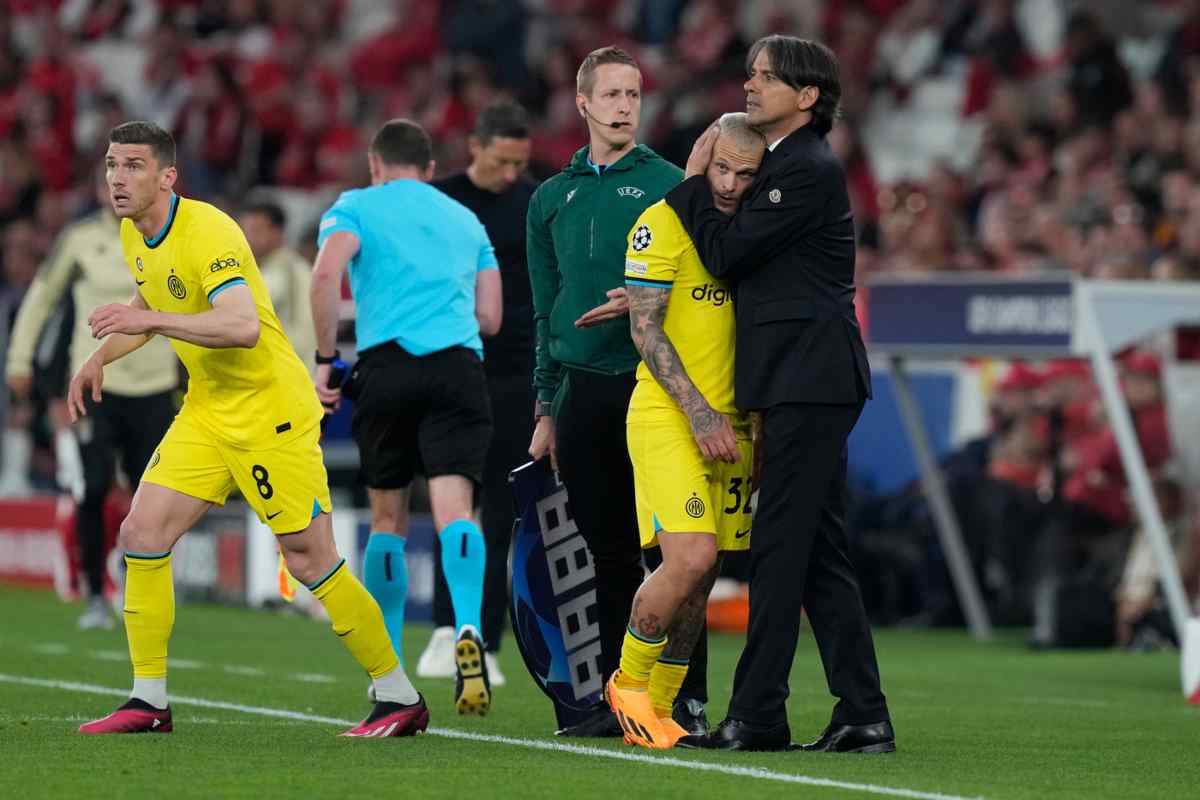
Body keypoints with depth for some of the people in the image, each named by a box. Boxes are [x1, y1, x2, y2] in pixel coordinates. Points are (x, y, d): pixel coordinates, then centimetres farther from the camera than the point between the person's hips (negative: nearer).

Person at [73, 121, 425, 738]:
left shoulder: (207, 232, -22)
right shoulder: (134, 235, 6)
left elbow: (244, 326, -36)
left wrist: (151, 320, -37)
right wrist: (99, 358, 17)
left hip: (270, 410, -8)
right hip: (206, 410, 8)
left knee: (309, 559, -7)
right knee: (142, 533, -4)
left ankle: (400, 698, 4)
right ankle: (148, 702, 3)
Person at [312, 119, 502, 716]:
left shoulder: (356, 207, 13)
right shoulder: (466, 220, 24)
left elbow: (327, 274, -7)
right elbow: (490, 317, 21)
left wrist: (325, 361, -2)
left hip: (385, 368, -1)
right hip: (458, 365, 1)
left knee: (388, 517, 12)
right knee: (454, 505, -11)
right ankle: (468, 628, -37)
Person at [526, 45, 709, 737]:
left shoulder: (668, 185, 1)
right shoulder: (553, 198, 16)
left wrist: (645, 303, -19)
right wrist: (546, 408, 14)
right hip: (583, 387, 4)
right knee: (608, 548, 6)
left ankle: (686, 697, -3)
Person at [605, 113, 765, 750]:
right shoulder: (663, 224, -7)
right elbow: (645, 328, -9)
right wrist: (698, 412, -14)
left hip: (733, 424, 6)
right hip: (667, 414, -6)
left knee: (701, 575, 4)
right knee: (690, 558, -18)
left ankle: (658, 708, 16)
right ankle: (629, 681, 3)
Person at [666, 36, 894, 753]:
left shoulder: (812, 171, -12)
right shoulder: (782, 166, 19)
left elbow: (725, 251, -14)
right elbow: (734, 261, 23)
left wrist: (695, 180, -2)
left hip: (809, 380, -10)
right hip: (797, 381, 10)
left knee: (781, 547, -7)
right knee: (821, 555, 8)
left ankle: (758, 715, -6)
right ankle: (864, 717, 8)